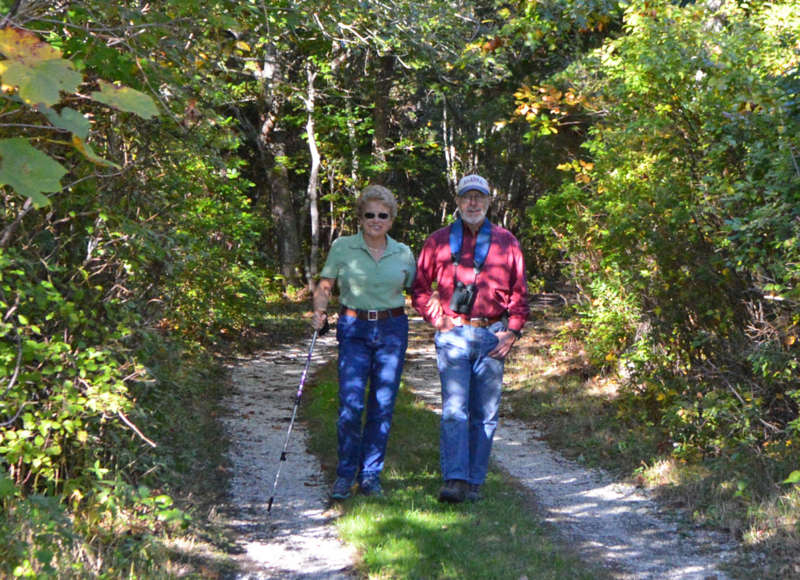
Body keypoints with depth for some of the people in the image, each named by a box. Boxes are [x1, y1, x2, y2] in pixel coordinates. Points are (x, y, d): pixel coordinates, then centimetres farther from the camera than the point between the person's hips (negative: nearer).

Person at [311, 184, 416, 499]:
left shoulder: (403, 253, 7)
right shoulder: (342, 248, 2)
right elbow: (324, 287, 4)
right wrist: (319, 311, -15)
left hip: (392, 331, 2)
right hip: (354, 329, -2)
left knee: (383, 406, 2)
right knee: (351, 405, -11)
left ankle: (371, 475, 15)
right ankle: (345, 474, 7)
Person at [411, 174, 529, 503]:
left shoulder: (506, 242, 11)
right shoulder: (438, 241, 9)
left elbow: (519, 291, 12)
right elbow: (419, 288, 13)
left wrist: (512, 330, 1)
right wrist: (437, 318, -1)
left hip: (492, 337, 2)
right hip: (453, 336, -1)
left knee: (485, 414, 4)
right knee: (454, 409, -13)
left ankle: (475, 482, 12)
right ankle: (455, 480, -17)